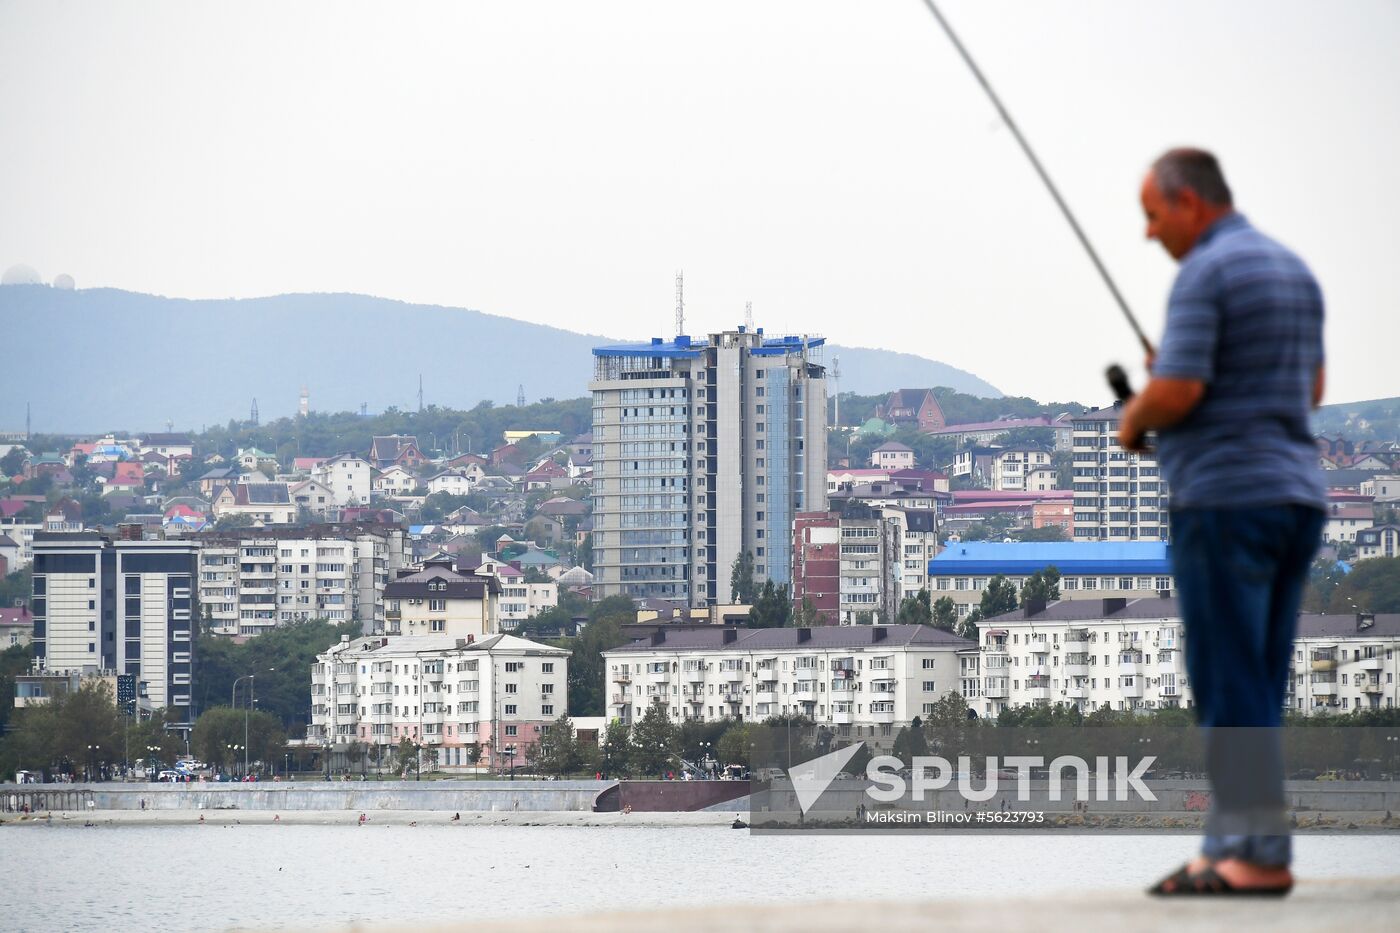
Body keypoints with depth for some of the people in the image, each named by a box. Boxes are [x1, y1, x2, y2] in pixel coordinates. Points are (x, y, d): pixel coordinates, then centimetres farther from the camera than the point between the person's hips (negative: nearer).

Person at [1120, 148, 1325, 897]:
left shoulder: (1205, 273, -12)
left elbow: (1176, 392, -20)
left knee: (1232, 689, -6)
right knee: (1251, 688, 11)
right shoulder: (1293, 271, 16)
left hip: (1225, 497, -9)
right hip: (1296, 494, 9)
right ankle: (1229, 848, 12)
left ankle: (1261, 855, -7)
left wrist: (1134, 420, 2)